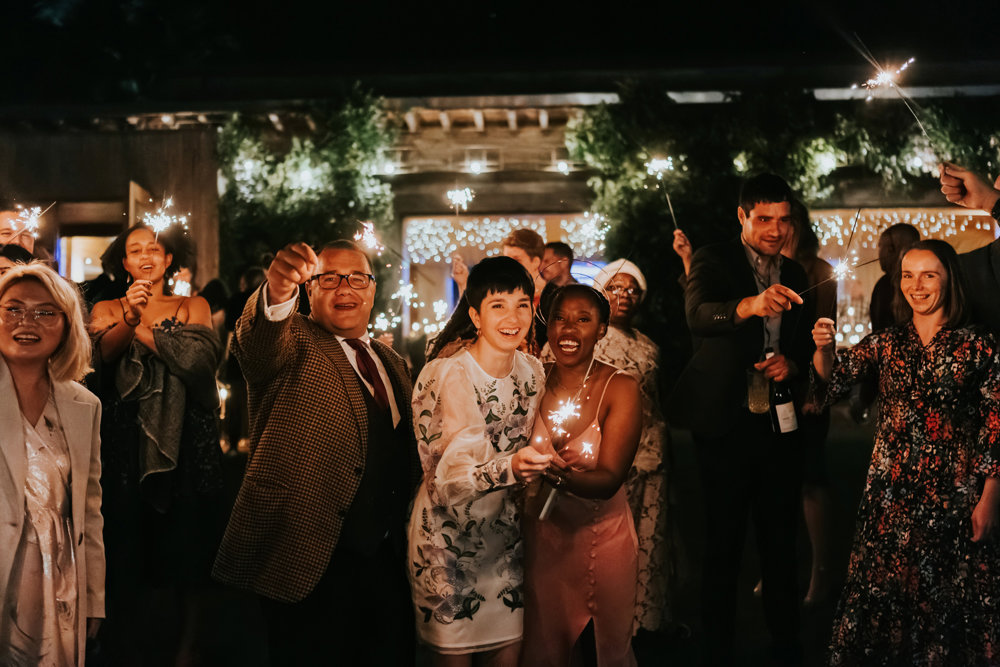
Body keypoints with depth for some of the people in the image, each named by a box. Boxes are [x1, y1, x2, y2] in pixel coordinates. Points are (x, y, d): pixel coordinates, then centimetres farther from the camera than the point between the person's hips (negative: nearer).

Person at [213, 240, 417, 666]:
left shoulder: (393, 363, 18)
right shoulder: (290, 343, -2)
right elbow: (257, 343, -27)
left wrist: (404, 544, 12)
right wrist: (277, 292, -50)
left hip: (385, 563, 6)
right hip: (310, 565, -6)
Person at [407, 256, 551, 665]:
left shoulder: (532, 373, 0)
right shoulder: (444, 377, -19)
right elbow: (444, 476, -25)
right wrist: (508, 469, -40)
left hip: (505, 536, 5)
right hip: (448, 537, -5)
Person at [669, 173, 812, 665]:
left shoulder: (794, 275, 14)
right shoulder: (714, 261, -4)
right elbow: (697, 314, -25)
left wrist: (792, 363, -3)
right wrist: (749, 305, -45)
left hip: (780, 422, 5)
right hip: (728, 421, -5)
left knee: (781, 539, 11)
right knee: (723, 540, -1)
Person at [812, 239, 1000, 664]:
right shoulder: (885, 344, 6)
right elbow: (832, 382, -5)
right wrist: (824, 349, -27)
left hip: (954, 495, -2)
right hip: (891, 493, 2)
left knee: (947, 595, 4)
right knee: (884, 592, 6)